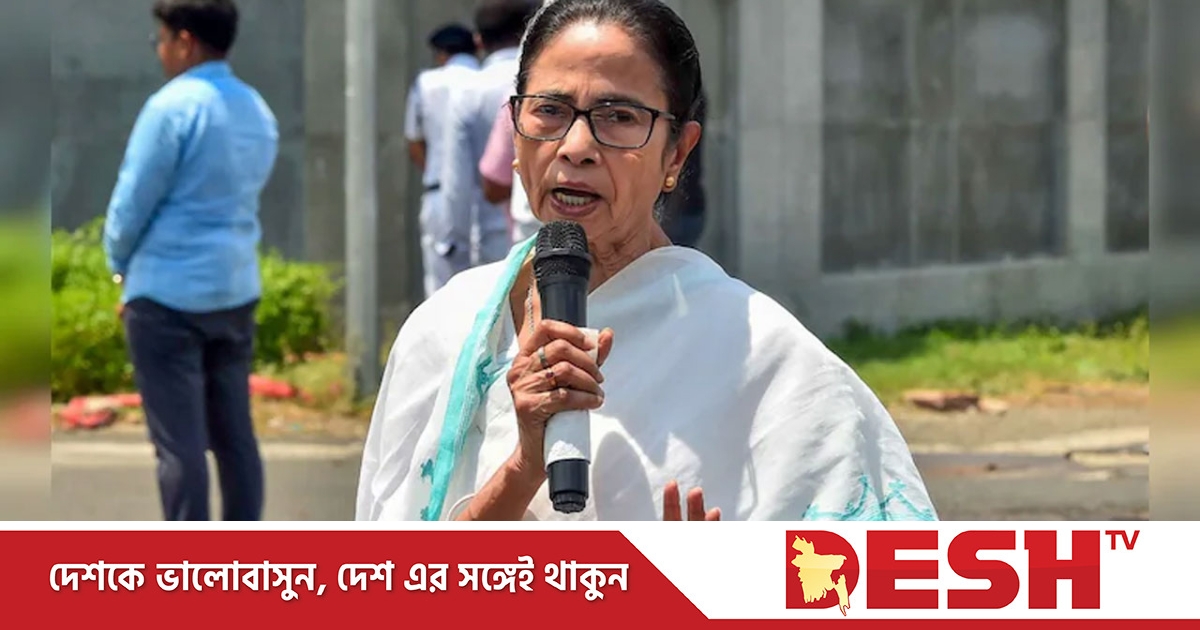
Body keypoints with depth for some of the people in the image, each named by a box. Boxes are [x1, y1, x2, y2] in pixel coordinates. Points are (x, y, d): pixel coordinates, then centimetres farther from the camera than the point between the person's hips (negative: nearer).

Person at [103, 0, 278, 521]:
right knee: (234, 433, 9)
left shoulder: (173, 106, -14)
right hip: (237, 290, 7)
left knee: (179, 443, -3)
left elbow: (132, 202, -10)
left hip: (170, 294, -7)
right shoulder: (258, 111, 9)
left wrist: (120, 264, 10)